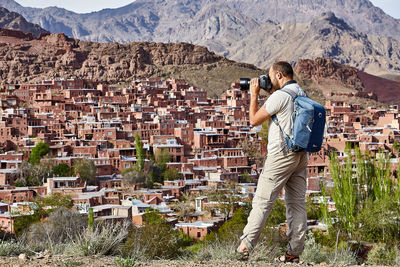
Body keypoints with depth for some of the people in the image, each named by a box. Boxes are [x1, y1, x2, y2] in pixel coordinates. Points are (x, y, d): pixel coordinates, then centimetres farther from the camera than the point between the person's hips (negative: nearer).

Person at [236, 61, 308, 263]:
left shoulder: (279, 96, -13)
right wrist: (271, 93, 21)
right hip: (301, 155, 8)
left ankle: (245, 247, -4)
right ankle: (294, 253, 6)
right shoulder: (302, 94, 14)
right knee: (297, 203, 6)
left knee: (262, 202, -5)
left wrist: (254, 95, 4)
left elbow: (254, 120, -6)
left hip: (282, 154, -8)